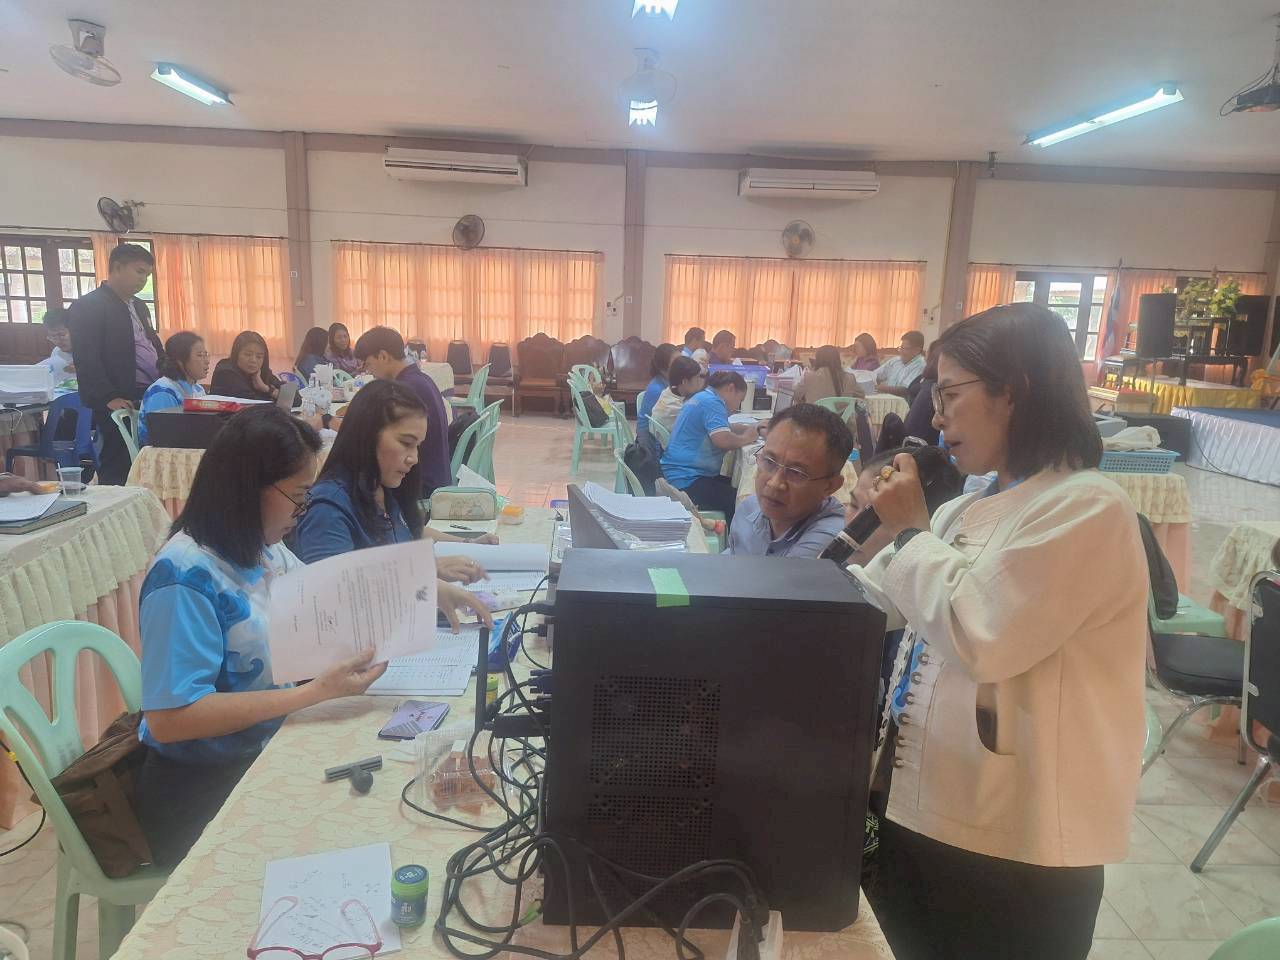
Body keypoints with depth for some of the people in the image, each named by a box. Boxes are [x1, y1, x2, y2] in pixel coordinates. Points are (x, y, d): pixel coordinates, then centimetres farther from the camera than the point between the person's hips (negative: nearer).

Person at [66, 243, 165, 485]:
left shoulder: (138, 306, 20)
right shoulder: (87, 306, -6)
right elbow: (86, 359, -14)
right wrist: (109, 398, -20)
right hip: (121, 403, -8)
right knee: (118, 471, -5)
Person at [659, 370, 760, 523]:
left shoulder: (703, 397, 19)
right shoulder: (711, 402, -13)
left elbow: (723, 428, 31)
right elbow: (723, 440, -26)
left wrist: (753, 428, 19)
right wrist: (746, 438, -8)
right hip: (687, 480, -11)